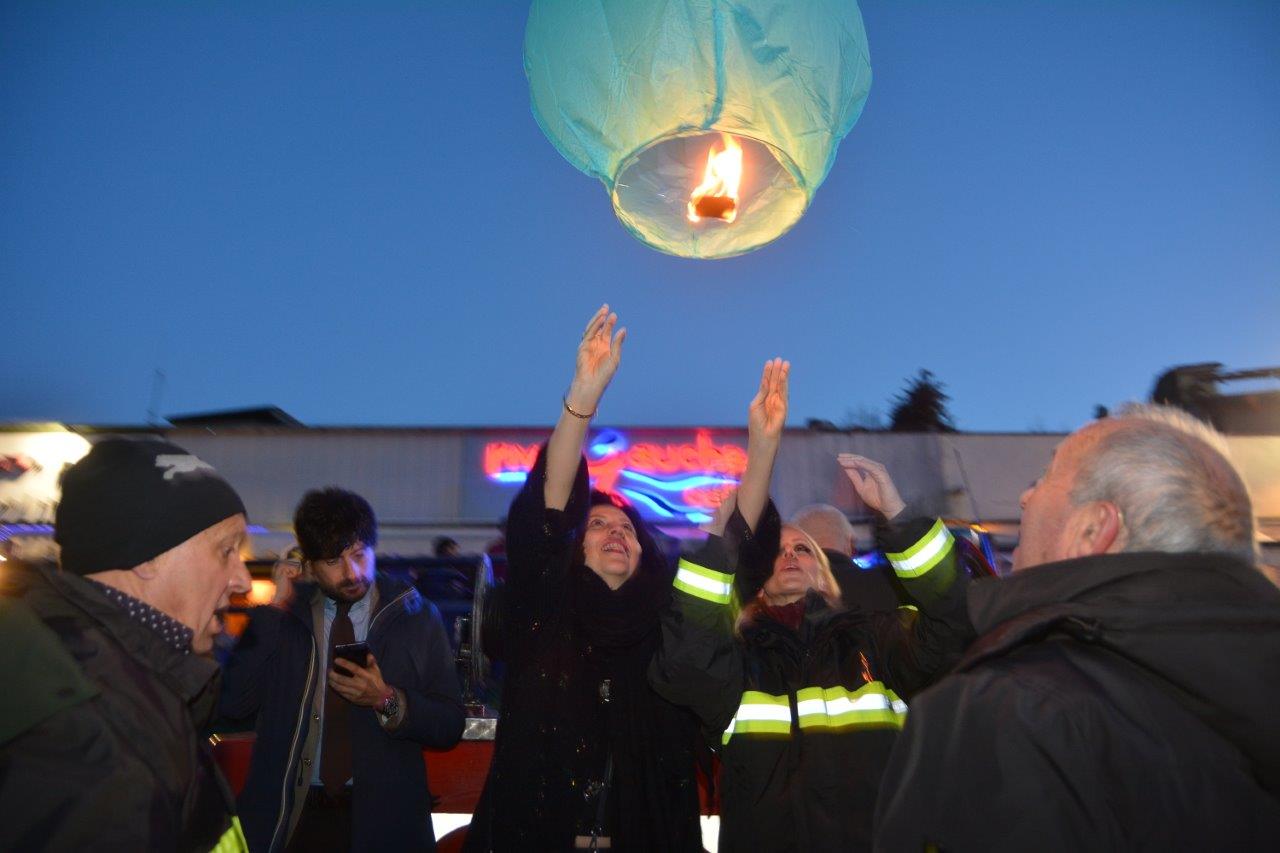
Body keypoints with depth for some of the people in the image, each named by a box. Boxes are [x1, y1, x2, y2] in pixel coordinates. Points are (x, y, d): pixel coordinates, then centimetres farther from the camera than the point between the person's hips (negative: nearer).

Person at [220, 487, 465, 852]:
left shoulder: (416, 618, -6)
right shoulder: (284, 616, -1)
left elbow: (451, 726, -6)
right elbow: (234, 704, -9)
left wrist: (387, 701, -23)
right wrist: (273, 612, -14)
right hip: (288, 814, 1)